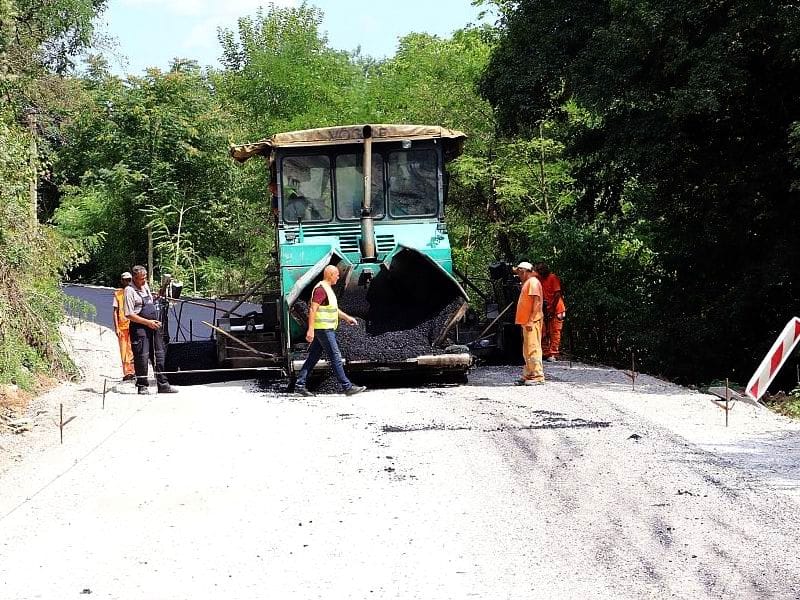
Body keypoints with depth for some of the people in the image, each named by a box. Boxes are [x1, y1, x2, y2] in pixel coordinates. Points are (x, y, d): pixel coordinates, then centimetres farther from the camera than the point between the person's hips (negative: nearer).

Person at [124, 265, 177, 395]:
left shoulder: (146, 287, 15)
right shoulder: (130, 291, -9)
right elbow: (129, 315, -14)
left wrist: (156, 322, 12)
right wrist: (148, 322, -15)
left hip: (153, 326, 8)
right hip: (139, 327, -8)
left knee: (159, 355, 7)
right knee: (142, 357, -6)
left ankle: (163, 385, 11)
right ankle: (142, 386, 3)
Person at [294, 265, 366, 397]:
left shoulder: (327, 289, 16)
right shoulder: (321, 289, -16)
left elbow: (333, 308, 28)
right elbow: (312, 309, -21)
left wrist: (347, 317, 26)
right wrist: (310, 329, -26)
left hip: (326, 329, 10)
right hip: (323, 329, -10)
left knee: (313, 357, 10)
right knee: (335, 357, -7)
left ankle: (300, 385, 11)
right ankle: (347, 387, -4)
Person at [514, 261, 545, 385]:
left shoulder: (533, 282, -10)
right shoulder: (527, 283, 21)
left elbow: (537, 302, -18)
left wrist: (531, 320, -23)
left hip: (532, 322, -11)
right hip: (526, 321, 11)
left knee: (533, 348, -11)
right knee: (527, 350, 12)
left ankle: (538, 376, -11)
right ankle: (528, 375, 16)